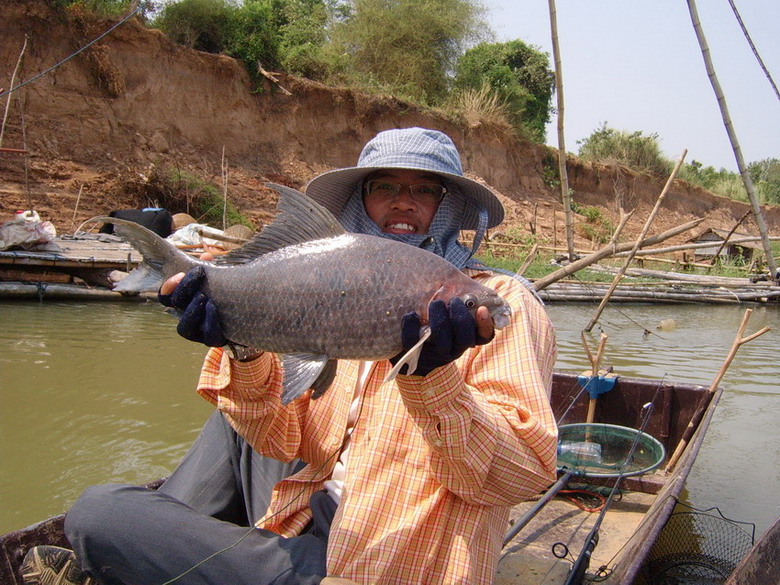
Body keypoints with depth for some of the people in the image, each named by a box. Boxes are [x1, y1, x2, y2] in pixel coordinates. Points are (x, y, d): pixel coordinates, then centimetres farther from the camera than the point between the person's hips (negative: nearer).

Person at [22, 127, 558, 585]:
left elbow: (524, 476, -20)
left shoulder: (502, 304, -11)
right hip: (313, 528, 7)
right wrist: (247, 352, -16)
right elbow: (285, 439, 1)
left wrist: (433, 378, -34)